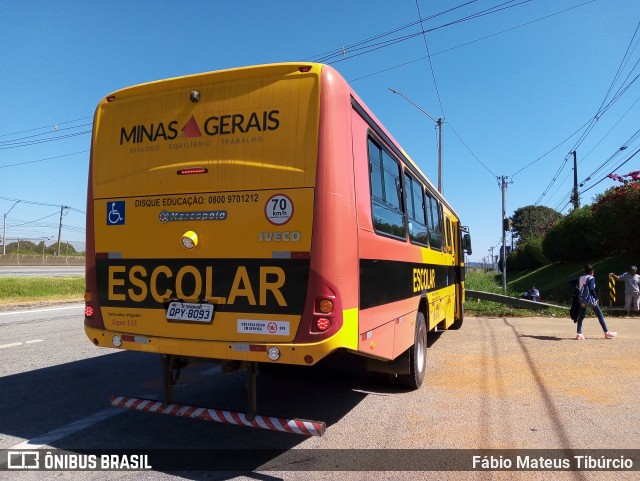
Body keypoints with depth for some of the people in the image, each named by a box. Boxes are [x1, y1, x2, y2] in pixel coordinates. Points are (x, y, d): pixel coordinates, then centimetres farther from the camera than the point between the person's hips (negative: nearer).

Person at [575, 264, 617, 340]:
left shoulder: (580, 278, 10)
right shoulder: (591, 278, -7)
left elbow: (579, 289, 8)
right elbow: (592, 290, -16)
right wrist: (596, 298, -8)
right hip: (590, 299, -5)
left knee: (581, 316, 6)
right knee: (600, 315, 7)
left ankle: (579, 334, -1)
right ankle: (607, 332, 14)